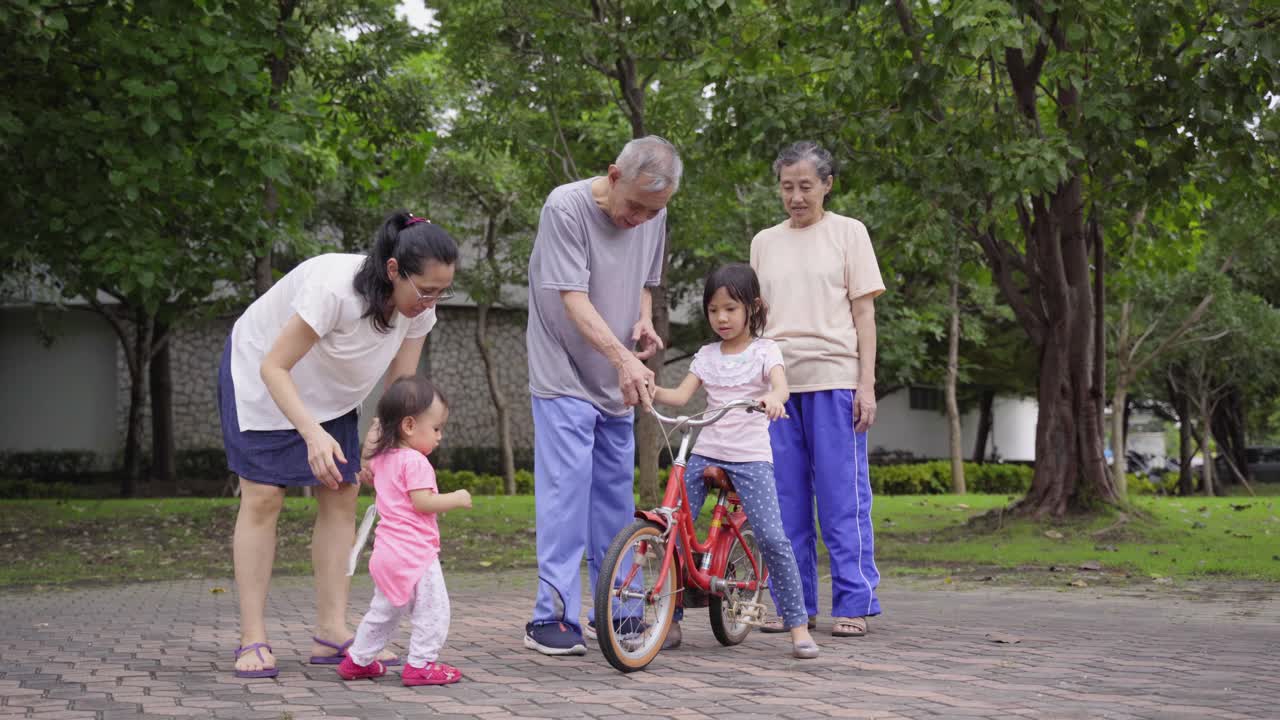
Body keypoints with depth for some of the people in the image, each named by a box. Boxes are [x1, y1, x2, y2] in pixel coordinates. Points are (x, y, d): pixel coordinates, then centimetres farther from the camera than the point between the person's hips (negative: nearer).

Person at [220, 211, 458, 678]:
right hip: (261, 375, -6)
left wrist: (381, 432, -33)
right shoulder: (335, 287, -39)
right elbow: (273, 367, -34)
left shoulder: (418, 307, -19)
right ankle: (252, 639, -6)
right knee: (263, 497, -10)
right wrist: (313, 432, -47)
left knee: (342, 496, -2)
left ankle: (332, 633, 2)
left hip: (328, 389, 6)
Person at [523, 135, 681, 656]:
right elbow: (574, 300, -25)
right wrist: (623, 359, -37)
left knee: (615, 492, 11)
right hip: (563, 377, -6)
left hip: (615, 381, 6)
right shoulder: (565, 208, -18)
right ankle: (552, 617, -10)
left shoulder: (654, 216, 2)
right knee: (565, 490, -13)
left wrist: (643, 320, -4)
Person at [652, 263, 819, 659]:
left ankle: (798, 624, -6)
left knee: (772, 537, -16)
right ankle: (671, 620, 8)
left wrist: (773, 397, -42)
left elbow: (781, 386, -18)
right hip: (705, 452, 4)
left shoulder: (764, 351, 1)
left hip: (750, 457, -4)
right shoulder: (707, 355, 13)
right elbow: (679, 395, 3)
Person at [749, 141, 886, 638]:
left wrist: (866, 382, -5)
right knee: (786, 500, 5)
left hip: (834, 379, -3)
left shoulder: (847, 232, 6)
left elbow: (863, 312, 2)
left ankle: (854, 605, 1)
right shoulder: (764, 242, 15)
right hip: (776, 382, 4)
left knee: (843, 497, -4)